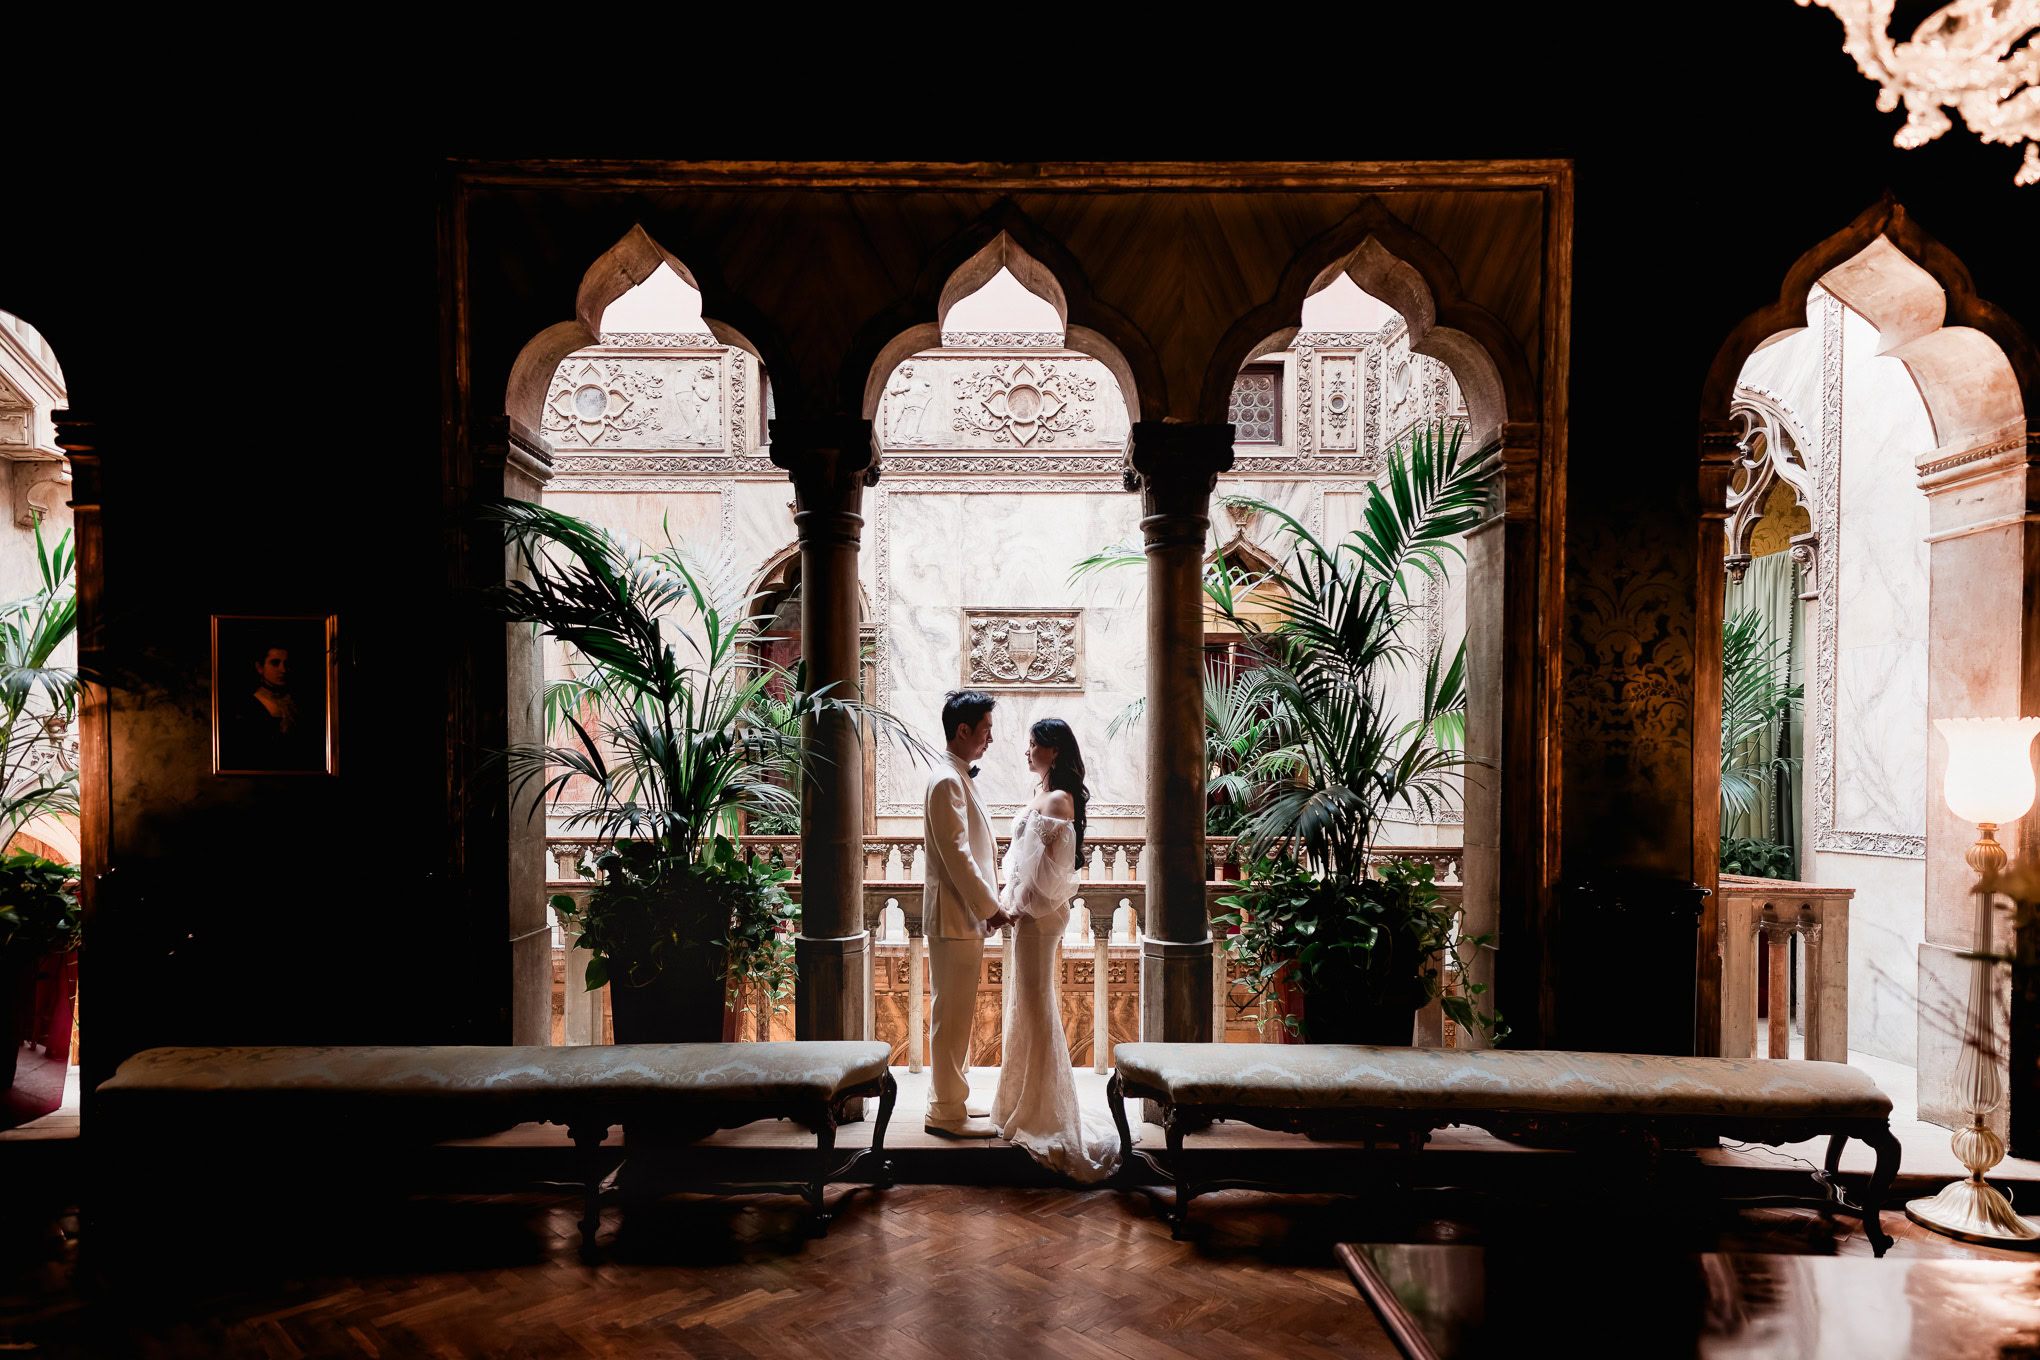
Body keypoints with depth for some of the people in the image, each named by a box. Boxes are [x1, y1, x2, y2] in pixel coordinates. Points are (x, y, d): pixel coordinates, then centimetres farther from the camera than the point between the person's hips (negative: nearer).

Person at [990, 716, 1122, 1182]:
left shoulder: (1058, 800, -17)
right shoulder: (1043, 795, 13)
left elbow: (1047, 867, -20)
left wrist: (1019, 902, -13)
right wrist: (1012, 898, 11)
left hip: (1039, 914, -10)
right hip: (1029, 912, 10)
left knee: (1036, 1005, -2)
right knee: (1028, 1003, 16)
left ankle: (1041, 1115, 8)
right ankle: (1025, 1102, 28)